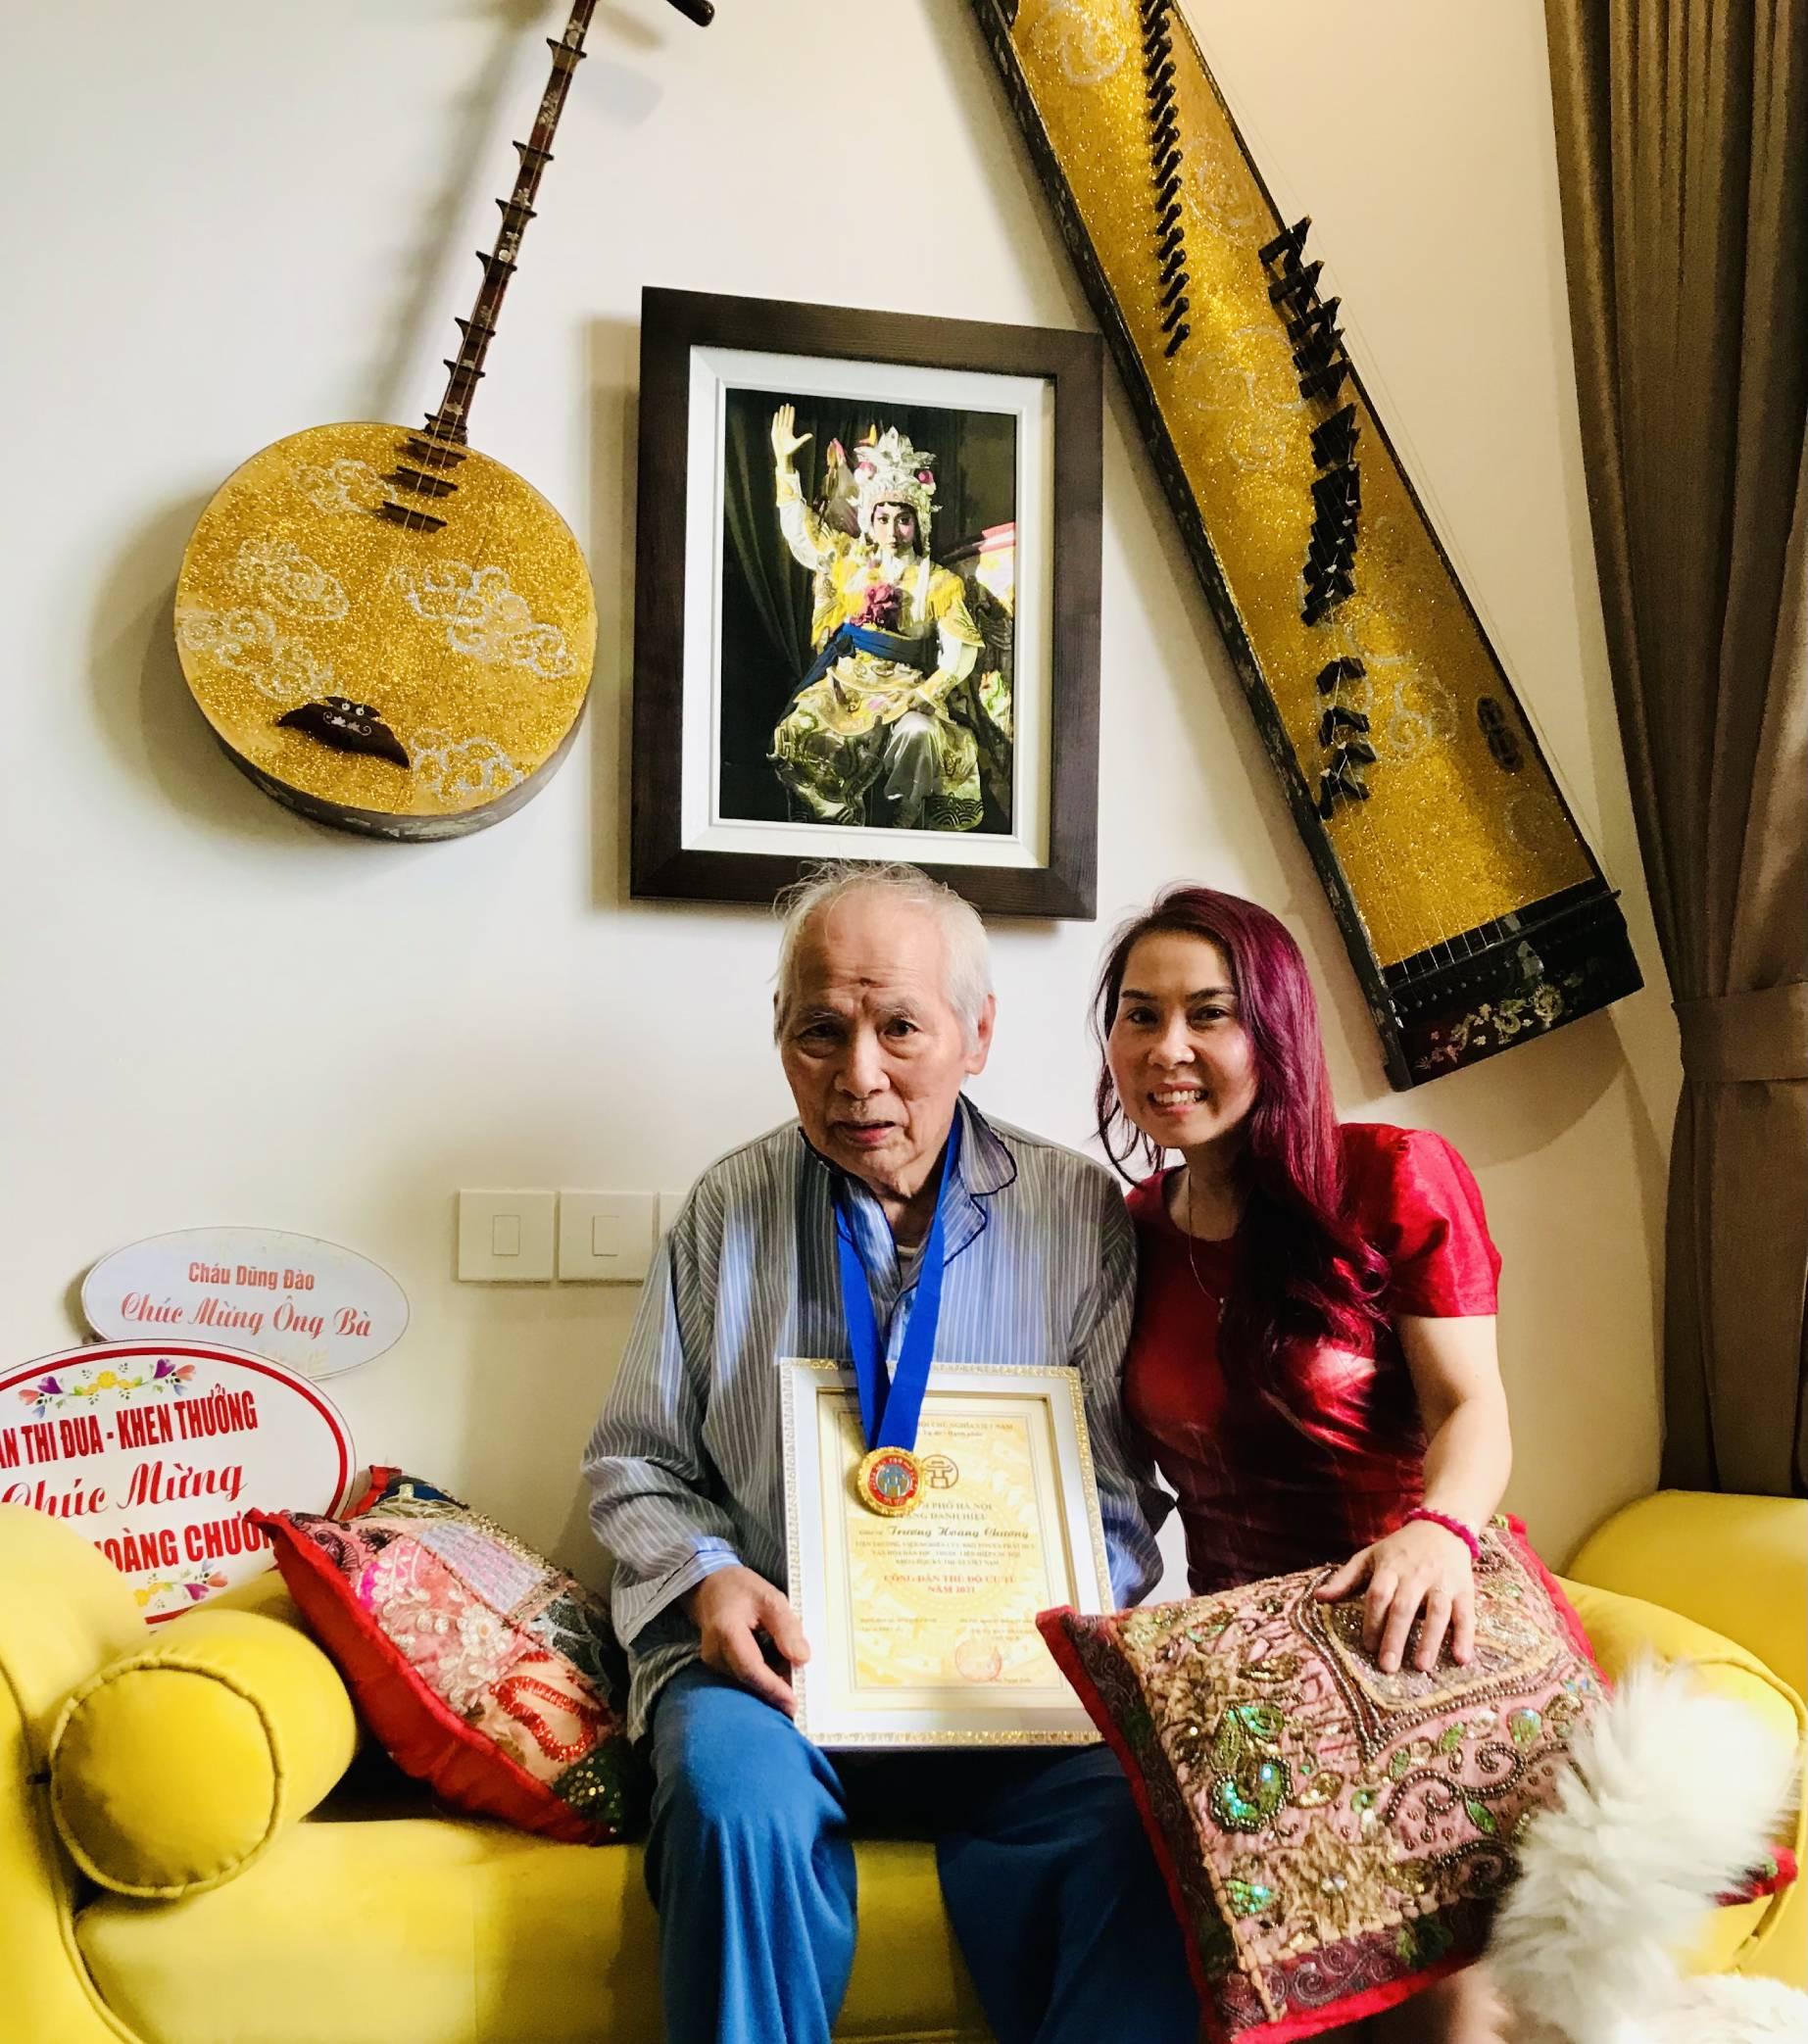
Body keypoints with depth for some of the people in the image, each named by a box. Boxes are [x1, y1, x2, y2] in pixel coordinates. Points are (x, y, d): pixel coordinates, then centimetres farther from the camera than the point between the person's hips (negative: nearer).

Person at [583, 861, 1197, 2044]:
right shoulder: (730, 1210, 6)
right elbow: (634, 1468, 12)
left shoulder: (1080, 1215, 4)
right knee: (740, 1800, -32)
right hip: (771, 1656, 1)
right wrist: (708, 1578, -8)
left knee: (1125, 1814, -30)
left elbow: (1117, 1499, 8)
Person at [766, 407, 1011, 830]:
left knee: (919, 733, -37)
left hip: (907, 692, -3)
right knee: (796, 735, -25)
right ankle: (840, 822, -13)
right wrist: (784, 462, 16)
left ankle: (901, 825, -21)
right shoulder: (851, 561, 10)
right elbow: (800, 529, 21)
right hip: (846, 686, 3)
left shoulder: (938, 583, -1)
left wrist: (921, 695, -20)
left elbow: (960, 653, -6)